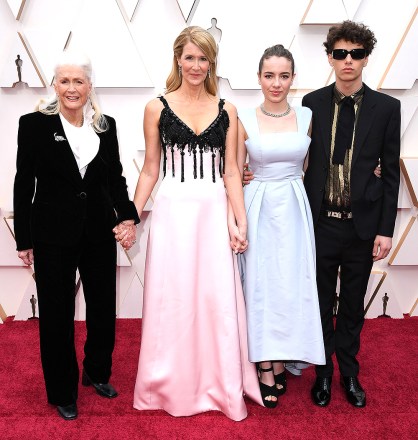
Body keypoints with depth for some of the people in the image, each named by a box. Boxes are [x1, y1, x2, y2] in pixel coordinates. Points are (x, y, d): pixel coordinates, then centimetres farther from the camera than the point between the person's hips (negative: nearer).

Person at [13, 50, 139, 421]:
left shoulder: (106, 125, 3)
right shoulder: (34, 124, -6)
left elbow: (116, 178, 8)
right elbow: (24, 184, -5)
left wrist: (127, 215, -6)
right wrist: (24, 239, -5)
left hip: (99, 233, 4)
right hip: (53, 235, -3)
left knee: (104, 307, 15)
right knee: (57, 314, 8)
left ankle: (97, 373, 40)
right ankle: (63, 393, 28)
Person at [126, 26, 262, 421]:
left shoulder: (226, 111, 7)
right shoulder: (157, 108, 2)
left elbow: (230, 172, 5)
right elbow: (149, 170, 5)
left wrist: (240, 223, -3)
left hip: (215, 213, 1)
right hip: (172, 212, -1)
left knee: (218, 299, 5)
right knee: (171, 300, 6)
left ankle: (221, 386, 24)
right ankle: (172, 387, 26)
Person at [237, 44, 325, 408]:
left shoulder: (307, 117, 3)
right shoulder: (244, 120, -1)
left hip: (294, 208, 2)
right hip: (258, 209, -1)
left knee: (291, 285, 5)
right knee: (260, 284, 3)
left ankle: (279, 363, 24)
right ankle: (266, 369, 17)